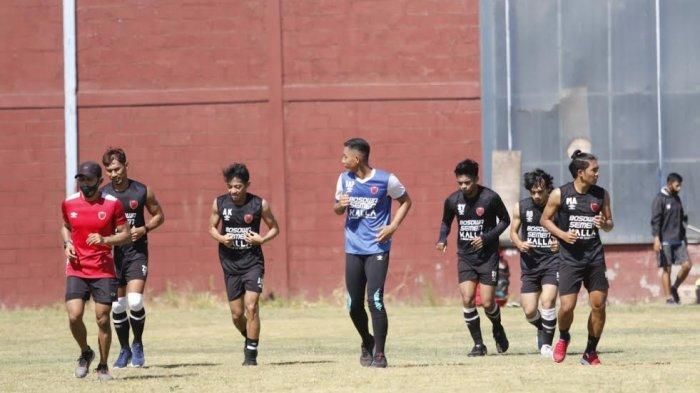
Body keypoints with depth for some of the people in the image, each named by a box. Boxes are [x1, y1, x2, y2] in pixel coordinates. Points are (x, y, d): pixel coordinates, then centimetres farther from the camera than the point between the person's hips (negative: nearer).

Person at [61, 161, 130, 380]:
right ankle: (85, 353, 15)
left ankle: (103, 366, 16)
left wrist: (105, 240, -17)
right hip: (77, 270, 1)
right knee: (74, 316, -13)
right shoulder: (69, 204, 4)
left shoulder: (112, 204, -4)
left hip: (104, 270, -1)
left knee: (103, 319, -1)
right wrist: (67, 243, 2)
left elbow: (125, 234, 1)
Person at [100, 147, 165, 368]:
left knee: (135, 302, -15)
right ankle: (124, 350, 21)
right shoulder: (102, 195, 1)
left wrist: (143, 229, -8)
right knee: (117, 306, 5)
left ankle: (138, 344, 6)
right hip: (112, 253, 2)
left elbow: (159, 215, 10)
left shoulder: (142, 191, -1)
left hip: (136, 252, -2)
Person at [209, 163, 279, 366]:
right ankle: (249, 338, 36)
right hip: (230, 264, 3)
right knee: (236, 314, 7)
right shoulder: (219, 203, -1)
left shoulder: (259, 204, -6)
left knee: (251, 306, -14)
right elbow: (212, 227, 12)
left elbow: (274, 227, 6)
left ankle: (251, 353, -5)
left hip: (253, 262, -3)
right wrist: (220, 238, -10)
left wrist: (262, 239, -13)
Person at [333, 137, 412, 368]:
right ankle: (367, 343, 32)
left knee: (375, 301, -14)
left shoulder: (386, 180, -8)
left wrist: (393, 227, -7)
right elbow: (337, 210, 18)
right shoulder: (344, 179, 6)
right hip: (353, 249, 5)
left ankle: (379, 353, -5)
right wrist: (340, 205, -7)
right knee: (354, 305, 7)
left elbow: (405, 202, 6)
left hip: (377, 249, -5)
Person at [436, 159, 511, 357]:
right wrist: (442, 238, -5)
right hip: (465, 256, 3)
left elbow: (505, 220, 0)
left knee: (487, 302, -6)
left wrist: (487, 238, -14)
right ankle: (478, 344, 2)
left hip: (488, 256, -3)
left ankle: (498, 329, 27)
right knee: (467, 299, -10)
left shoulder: (490, 198, -12)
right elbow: (446, 222, 16)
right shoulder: (453, 200, -2)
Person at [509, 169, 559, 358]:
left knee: (547, 300, -22)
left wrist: (561, 244, -18)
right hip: (530, 263, 3)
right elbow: (513, 232, 13)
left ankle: (546, 343, -6)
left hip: (552, 260, -3)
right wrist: (519, 244, -8)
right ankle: (543, 329, 34)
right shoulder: (521, 207, 1)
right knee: (530, 312, 0)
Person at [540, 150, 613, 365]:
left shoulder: (601, 194, 4)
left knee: (599, 305, -2)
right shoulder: (560, 194, -5)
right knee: (567, 307, -9)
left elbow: (609, 223, 13)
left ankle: (590, 352, 14)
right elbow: (545, 220, 4)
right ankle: (563, 338, 23)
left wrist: (604, 224, -11)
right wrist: (562, 234, -12)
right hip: (570, 258, -3)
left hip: (594, 257, 3)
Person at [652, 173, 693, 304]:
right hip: (665, 241, -6)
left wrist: (683, 237, 21)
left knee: (687, 265, -3)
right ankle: (669, 297, 3)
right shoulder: (660, 199, -7)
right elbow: (655, 220, -12)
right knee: (666, 269, -2)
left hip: (678, 240, 6)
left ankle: (674, 288, 15)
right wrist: (656, 239, -20)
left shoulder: (677, 199, 14)